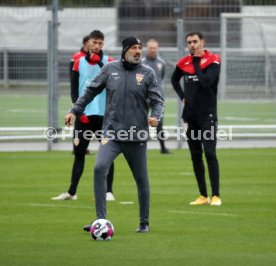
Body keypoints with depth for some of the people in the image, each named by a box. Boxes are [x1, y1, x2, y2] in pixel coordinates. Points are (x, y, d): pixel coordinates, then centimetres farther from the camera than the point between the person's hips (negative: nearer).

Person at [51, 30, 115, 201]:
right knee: (79, 153, 4)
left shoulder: (108, 62, 2)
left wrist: (100, 62, -20)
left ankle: (109, 191, 2)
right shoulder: (79, 63, 8)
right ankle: (72, 192, 8)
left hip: (103, 115, -2)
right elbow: (74, 90, 8)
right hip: (84, 115, 2)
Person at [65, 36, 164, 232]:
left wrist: (156, 116, -22)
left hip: (137, 135, 0)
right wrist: (75, 111, 9)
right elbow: (92, 91, 13)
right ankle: (101, 219, -18)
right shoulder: (110, 69, 5)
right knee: (100, 168, -21)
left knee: (141, 179, 8)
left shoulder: (147, 73, 1)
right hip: (111, 133, 0)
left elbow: (157, 100, -2)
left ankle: (144, 222, 25)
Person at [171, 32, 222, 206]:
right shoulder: (184, 63, 7)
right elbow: (174, 79, 27)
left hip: (207, 114, -5)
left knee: (210, 153, -12)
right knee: (195, 156, 6)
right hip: (190, 115, 5)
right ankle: (203, 196, 12)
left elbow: (206, 82, -23)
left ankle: (216, 196, -11)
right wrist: (182, 96, 12)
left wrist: (197, 62, -14)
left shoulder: (213, 61, -8)